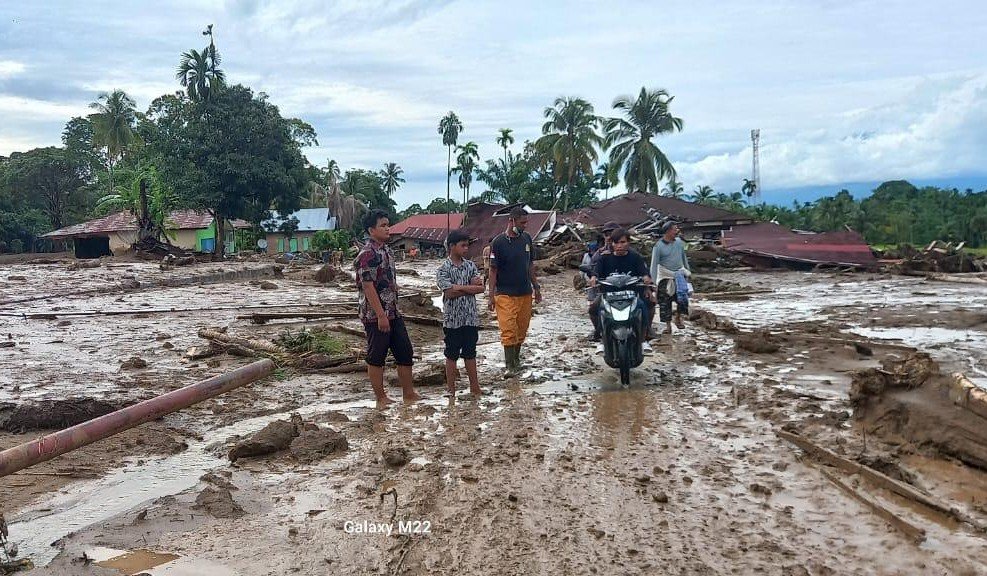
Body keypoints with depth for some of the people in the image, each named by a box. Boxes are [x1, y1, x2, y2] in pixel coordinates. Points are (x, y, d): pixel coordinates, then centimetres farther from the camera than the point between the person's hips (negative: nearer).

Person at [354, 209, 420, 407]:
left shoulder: (386, 250, 13)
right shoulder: (367, 254, -16)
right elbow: (368, 287, -19)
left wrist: (392, 311, 19)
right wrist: (381, 316, -21)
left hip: (393, 313, 9)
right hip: (375, 315, -9)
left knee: (405, 353, 11)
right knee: (376, 357, 3)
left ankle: (408, 393, 21)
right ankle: (381, 398, 13)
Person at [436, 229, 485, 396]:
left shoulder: (470, 265, 5)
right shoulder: (443, 269, -8)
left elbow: (480, 288, -4)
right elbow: (449, 293, -18)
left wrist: (459, 287, -14)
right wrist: (471, 286, -11)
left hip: (471, 318, 4)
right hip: (452, 319, -3)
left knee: (470, 354, 12)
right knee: (452, 355, 7)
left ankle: (474, 387, 20)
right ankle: (451, 389, 17)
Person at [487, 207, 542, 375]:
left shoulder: (527, 239, 6)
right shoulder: (498, 242, -10)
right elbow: (493, 270, -8)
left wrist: (536, 287, 14)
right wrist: (491, 295, -11)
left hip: (526, 292, 5)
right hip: (505, 294, -5)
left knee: (521, 329, 11)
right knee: (508, 330, -6)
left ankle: (516, 358, 26)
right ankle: (510, 366, 0)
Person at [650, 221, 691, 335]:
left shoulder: (679, 242, 3)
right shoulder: (659, 246, -10)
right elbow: (654, 264, -9)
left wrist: (688, 271, 22)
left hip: (679, 273, 3)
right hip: (665, 276, -3)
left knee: (683, 296, -13)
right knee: (665, 301, 1)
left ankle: (678, 317, 11)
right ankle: (668, 325, 13)